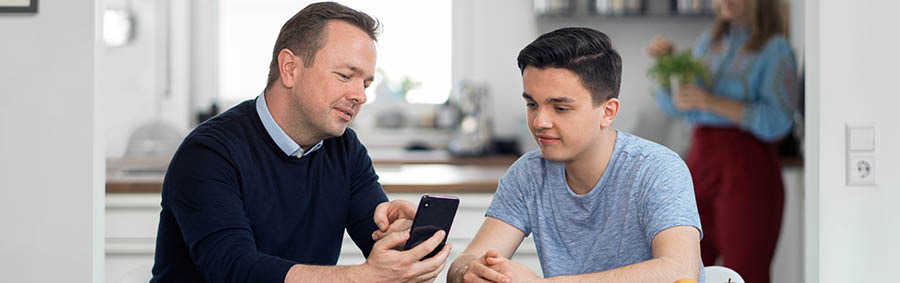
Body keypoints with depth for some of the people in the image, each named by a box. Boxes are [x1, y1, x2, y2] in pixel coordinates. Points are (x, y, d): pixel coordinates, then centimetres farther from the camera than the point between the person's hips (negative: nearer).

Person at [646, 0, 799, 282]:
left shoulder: (775, 49, -4)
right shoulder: (708, 41, 15)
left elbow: (776, 121, -14)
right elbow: (672, 105, 15)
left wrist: (711, 102, -20)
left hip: (747, 169, -7)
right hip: (701, 164, 7)